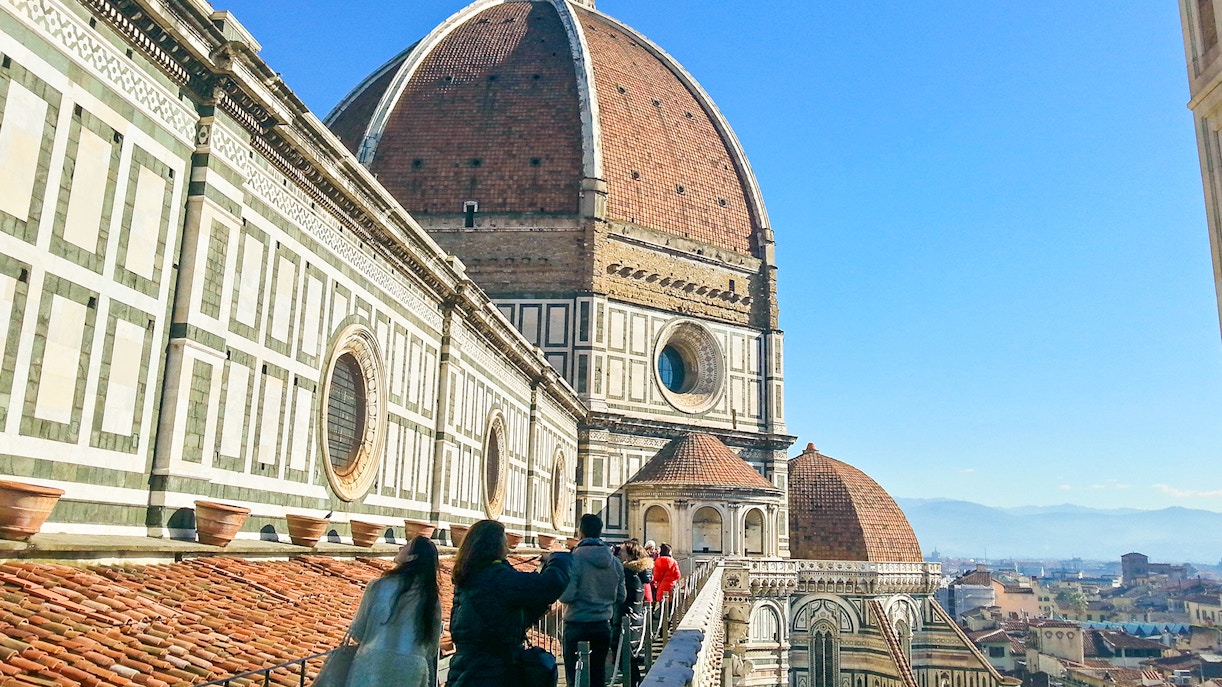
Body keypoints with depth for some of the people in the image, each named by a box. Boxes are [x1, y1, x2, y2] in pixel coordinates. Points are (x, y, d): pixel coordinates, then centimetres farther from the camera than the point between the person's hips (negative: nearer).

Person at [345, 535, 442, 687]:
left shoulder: (379, 586, -6)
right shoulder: (432, 599, 4)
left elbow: (357, 632, 2)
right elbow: (432, 647, 10)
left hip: (375, 665, -3)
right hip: (414, 671, 3)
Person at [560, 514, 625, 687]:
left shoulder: (574, 559, -16)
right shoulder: (614, 562, 1)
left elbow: (566, 596, -19)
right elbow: (621, 597, 8)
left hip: (577, 627, -5)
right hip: (603, 626, 5)